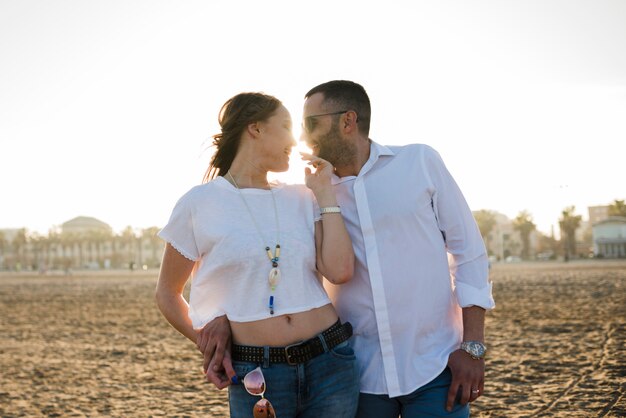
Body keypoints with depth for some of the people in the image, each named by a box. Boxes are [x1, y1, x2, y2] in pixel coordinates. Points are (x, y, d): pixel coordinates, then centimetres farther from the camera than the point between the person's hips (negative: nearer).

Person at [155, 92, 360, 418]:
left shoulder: (302, 198, 8)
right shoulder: (199, 203, 1)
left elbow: (340, 272, -5)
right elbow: (167, 294, 9)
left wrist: (324, 194, 1)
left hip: (331, 365, 3)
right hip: (255, 376, -3)